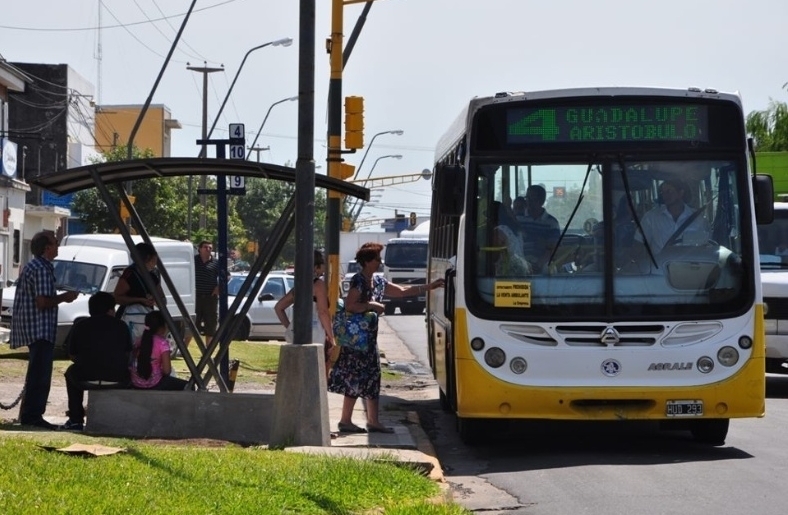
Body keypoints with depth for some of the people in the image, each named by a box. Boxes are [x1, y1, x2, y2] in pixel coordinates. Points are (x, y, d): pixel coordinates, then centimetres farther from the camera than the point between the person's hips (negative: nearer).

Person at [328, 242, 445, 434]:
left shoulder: (378, 281, 13)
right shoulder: (358, 281, -12)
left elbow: (403, 291, 19)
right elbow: (349, 306, -22)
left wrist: (429, 287, 17)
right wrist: (372, 305, -17)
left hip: (369, 337, 9)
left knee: (372, 377, 8)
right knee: (355, 379, -7)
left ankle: (373, 421, 11)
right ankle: (345, 421, -3)